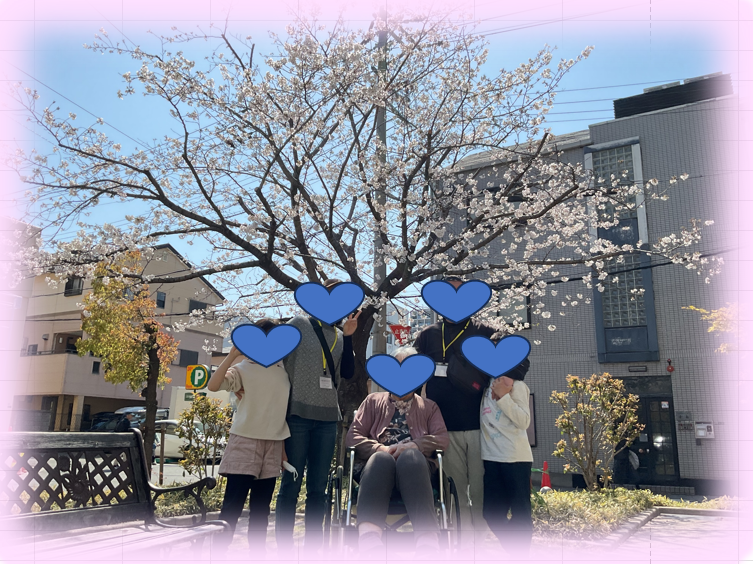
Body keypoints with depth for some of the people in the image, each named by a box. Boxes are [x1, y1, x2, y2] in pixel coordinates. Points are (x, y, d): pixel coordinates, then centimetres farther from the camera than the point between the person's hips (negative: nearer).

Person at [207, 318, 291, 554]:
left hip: (273, 444, 4)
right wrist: (232, 355, -22)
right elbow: (213, 385, -18)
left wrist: (284, 444, 11)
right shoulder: (244, 368, -3)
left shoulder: (283, 369, 10)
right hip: (246, 440, -4)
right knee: (233, 504, -4)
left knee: (261, 507, 11)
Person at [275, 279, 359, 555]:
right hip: (298, 414, -4)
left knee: (318, 488, 8)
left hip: (328, 418, 4)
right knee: (291, 485, -1)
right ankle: (284, 550, 8)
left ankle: (312, 549, 15)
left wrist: (348, 336, -3)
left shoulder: (340, 336, 14)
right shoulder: (299, 324, 1)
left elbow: (347, 373, 4)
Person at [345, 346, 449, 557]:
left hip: (414, 466, 0)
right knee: (381, 458, -39)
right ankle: (369, 534, -62)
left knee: (411, 456, -39)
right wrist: (380, 448, -7)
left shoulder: (429, 407, 27)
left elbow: (443, 439, 9)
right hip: (377, 463, 0)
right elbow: (352, 436, 14)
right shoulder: (373, 400, 27)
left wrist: (411, 446, -10)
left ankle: (427, 538, -57)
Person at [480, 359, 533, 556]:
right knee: (492, 512, 10)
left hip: (515, 458, -6)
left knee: (520, 512, 1)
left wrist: (503, 396, -15)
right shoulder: (489, 384, 13)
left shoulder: (517, 385, -3)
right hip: (491, 458, 6)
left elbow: (524, 421, -11)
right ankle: (514, 553, 25)